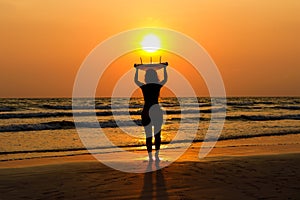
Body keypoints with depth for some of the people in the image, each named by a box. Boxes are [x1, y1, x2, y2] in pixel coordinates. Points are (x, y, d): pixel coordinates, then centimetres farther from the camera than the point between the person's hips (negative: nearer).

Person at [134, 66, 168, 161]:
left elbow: (135, 80, 18)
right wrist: (164, 69, 29)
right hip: (157, 111, 0)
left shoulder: (143, 86, -3)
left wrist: (137, 70, 28)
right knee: (157, 135, 8)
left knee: (148, 136, 4)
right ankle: (157, 156, 5)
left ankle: (150, 157, 1)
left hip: (146, 112, 0)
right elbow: (165, 79, 18)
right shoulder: (158, 86, -3)